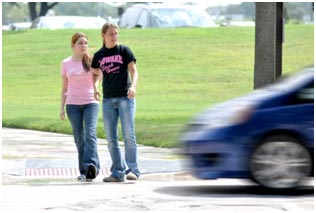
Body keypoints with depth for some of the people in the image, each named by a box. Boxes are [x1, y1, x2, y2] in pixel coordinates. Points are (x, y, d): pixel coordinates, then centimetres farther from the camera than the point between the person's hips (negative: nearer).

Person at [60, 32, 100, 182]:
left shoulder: (91, 61, 5)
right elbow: (64, 87, 13)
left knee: (90, 134, -18)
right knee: (79, 138, 1)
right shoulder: (66, 64, 8)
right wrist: (62, 107, 8)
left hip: (90, 102, -1)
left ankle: (91, 165, -28)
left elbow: (96, 81, 10)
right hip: (73, 104, 1)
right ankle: (84, 171, 4)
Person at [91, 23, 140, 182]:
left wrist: (133, 86, -22)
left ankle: (132, 170, -7)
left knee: (128, 134, -9)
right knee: (111, 138, 3)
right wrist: (93, 88, 7)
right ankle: (118, 172, 9)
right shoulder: (99, 55, 10)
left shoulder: (124, 51, 1)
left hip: (125, 97, -4)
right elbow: (95, 73, 24)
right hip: (108, 99, 4)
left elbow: (133, 70, -4)